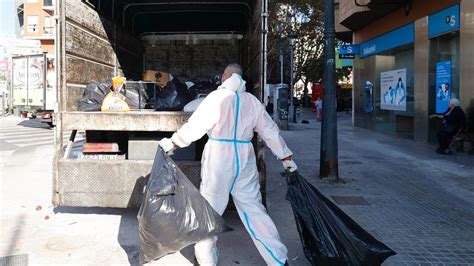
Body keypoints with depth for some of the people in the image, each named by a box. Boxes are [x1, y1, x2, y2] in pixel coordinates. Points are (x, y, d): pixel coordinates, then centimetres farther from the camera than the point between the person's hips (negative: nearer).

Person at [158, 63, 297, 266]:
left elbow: (195, 126, -8)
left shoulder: (217, 97, -7)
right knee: (253, 209, 10)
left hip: (218, 159, -4)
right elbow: (270, 131, 12)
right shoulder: (253, 101, 7)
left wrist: (172, 143, 5)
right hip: (245, 159, 4)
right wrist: (286, 156, 21)